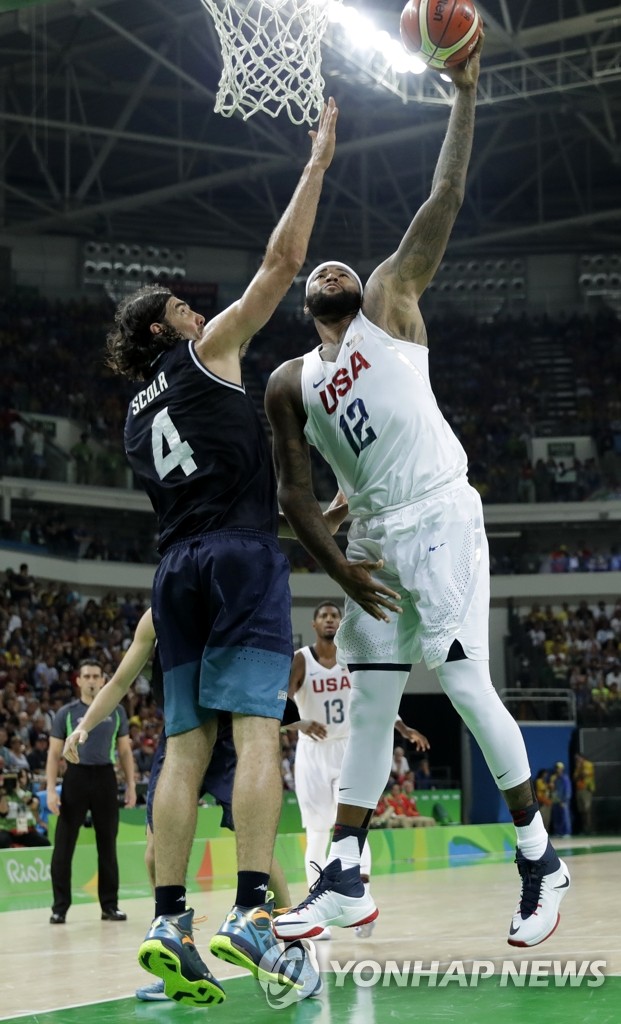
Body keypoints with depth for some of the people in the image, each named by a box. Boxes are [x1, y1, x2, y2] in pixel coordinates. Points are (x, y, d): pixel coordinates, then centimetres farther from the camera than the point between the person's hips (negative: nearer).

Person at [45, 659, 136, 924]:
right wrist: (51, 789, -8)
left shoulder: (116, 712, 7)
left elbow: (125, 751, 12)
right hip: (76, 777, -2)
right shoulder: (66, 713, 2)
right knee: (64, 845, -2)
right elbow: (54, 754, 1)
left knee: (107, 844, 6)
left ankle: (109, 905, 14)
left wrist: (131, 785, 5)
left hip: (105, 778, 2)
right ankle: (60, 907, 5)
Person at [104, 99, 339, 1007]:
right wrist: (317, 166, 11)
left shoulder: (136, 419, 25)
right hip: (242, 557, -7)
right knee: (256, 730, -13)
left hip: (178, 570, 7)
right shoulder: (205, 354, 7)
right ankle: (252, 915, -23)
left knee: (185, 746, 1)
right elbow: (281, 264, 3)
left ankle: (169, 923, -8)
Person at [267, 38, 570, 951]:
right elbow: (294, 492, 9)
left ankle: (540, 857, 1)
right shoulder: (287, 383, 15)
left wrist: (465, 94, -2)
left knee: (464, 682, -10)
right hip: (373, 539, 5)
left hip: (440, 521, -5)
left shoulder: (390, 304, 6)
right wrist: (340, 568, -4)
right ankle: (345, 881, 10)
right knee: (369, 705, 6)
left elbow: (446, 198, 1)